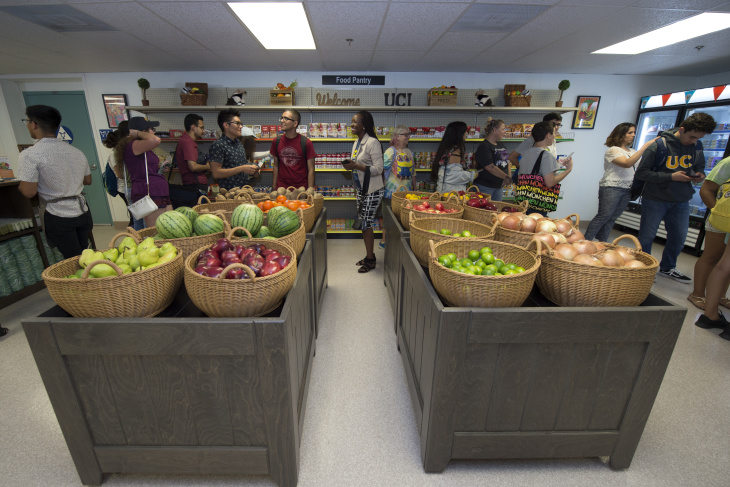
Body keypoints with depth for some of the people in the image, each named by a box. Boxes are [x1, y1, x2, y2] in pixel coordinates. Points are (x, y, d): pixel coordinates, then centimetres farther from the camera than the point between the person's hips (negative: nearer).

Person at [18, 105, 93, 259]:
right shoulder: (76, 152, 6)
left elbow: (29, 192, -14)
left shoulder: (29, 155, -12)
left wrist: (19, 184, 6)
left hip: (58, 217, -5)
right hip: (83, 212, 6)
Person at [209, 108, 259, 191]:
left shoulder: (239, 143, 14)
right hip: (228, 192, -7)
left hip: (244, 190, 7)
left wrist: (251, 170, 2)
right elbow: (216, 173, -17)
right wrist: (242, 168, -20)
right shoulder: (218, 145, -11)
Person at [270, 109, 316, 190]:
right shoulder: (276, 141, 4)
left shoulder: (306, 143, -6)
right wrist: (274, 185, 7)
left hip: (301, 187, -2)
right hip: (281, 186, 3)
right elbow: (276, 165, 11)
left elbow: (311, 170, -6)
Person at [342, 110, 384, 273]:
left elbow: (378, 169, -20)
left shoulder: (372, 143, -16)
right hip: (361, 189, 9)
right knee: (363, 223, 13)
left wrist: (356, 166, -23)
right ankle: (369, 255, 28)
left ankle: (370, 260, 12)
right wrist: (350, 164, 0)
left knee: (366, 224, -3)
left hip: (372, 191, -9)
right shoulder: (357, 142, 12)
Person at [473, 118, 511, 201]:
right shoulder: (484, 146, -14)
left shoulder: (500, 145, 14)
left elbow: (507, 162, 20)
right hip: (484, 186, -9)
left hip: (498, 186, 9)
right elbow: (490, 167, -22)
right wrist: (506, 177, -16)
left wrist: (509, 176, 1)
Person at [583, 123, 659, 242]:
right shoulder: (613, 150, -5)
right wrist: (645, 146, -19)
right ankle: (586, 242, -8)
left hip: (627, 189, 7)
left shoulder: (632, 152, 18)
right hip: (611, 188, -7)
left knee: (612, 218, 6)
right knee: (603, 216, -11)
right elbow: (627, 163, -20)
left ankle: (601, 243, 10)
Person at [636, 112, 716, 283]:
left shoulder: (697, 146, 4)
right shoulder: (659, 145, -14)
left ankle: (668, 268, 33)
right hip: (655, 200, -6)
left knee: (678, 238, 14)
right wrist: (671, 176, -22)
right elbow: (641, 173, -16)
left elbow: (699, 167, 19)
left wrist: (699, 175, -4)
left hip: (681, 201, 6)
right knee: (646, 237, 2)